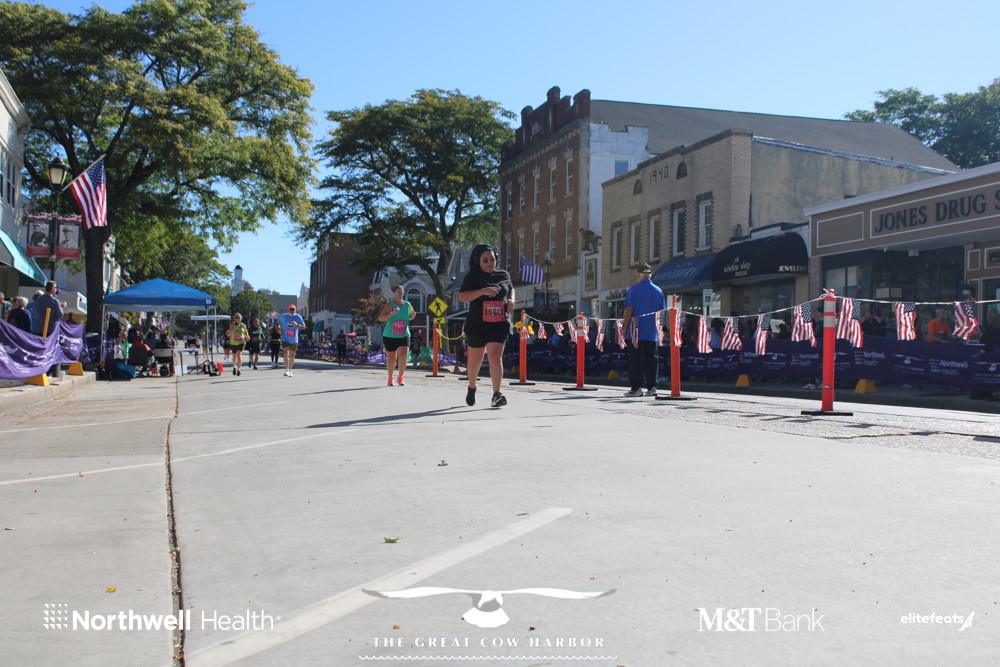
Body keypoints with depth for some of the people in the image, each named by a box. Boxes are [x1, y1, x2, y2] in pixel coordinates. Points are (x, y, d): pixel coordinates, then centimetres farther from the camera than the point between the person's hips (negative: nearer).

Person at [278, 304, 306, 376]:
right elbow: (278, 324, 18)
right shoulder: (283, 316, 4)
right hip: (285, 339, -1)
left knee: (292, 355, 9)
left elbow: (304, 327, -2)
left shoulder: (298, 317, 0)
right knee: (286, 353, -17)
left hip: (294, 340, 1)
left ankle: (290, 370, 25)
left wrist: (297, 324, -20)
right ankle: (286, 370, -22)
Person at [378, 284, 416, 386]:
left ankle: (400, 377, -1)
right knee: (391, 358, 9)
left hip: (404, 336, 2)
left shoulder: (407, 305, 5)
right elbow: (381, 318, -16)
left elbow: (410, 317, 22)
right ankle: (390, 378, 30)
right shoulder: (390, 305, -7)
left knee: (403, 356, -16)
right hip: (390, 336, -2)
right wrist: (392, 313, -28)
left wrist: (412, 315, -1)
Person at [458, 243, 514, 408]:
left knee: (496, 357, -16)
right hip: (476, 325, -1)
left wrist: (511, 300, 7)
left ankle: (496, 395, -22)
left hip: (499, 324, 1)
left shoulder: (504, 275, 9)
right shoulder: (473, 276, -3)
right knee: (475, 360, 13)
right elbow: (462, 297, -12)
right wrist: (483, 291, -24)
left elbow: (511, 289, 29)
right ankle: (471, 388, 39)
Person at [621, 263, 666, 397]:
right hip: (652, 333, 4)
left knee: (636, 360, -1)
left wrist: (624, 328, -2)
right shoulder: (658, 291, 9)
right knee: (651, 359, 9)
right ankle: (652, 387, 8)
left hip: (636, 331, -4)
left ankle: (636, 387, -3)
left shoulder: (633, 289, -4)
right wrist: (659, 331, 19)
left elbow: (629, 310, -8)